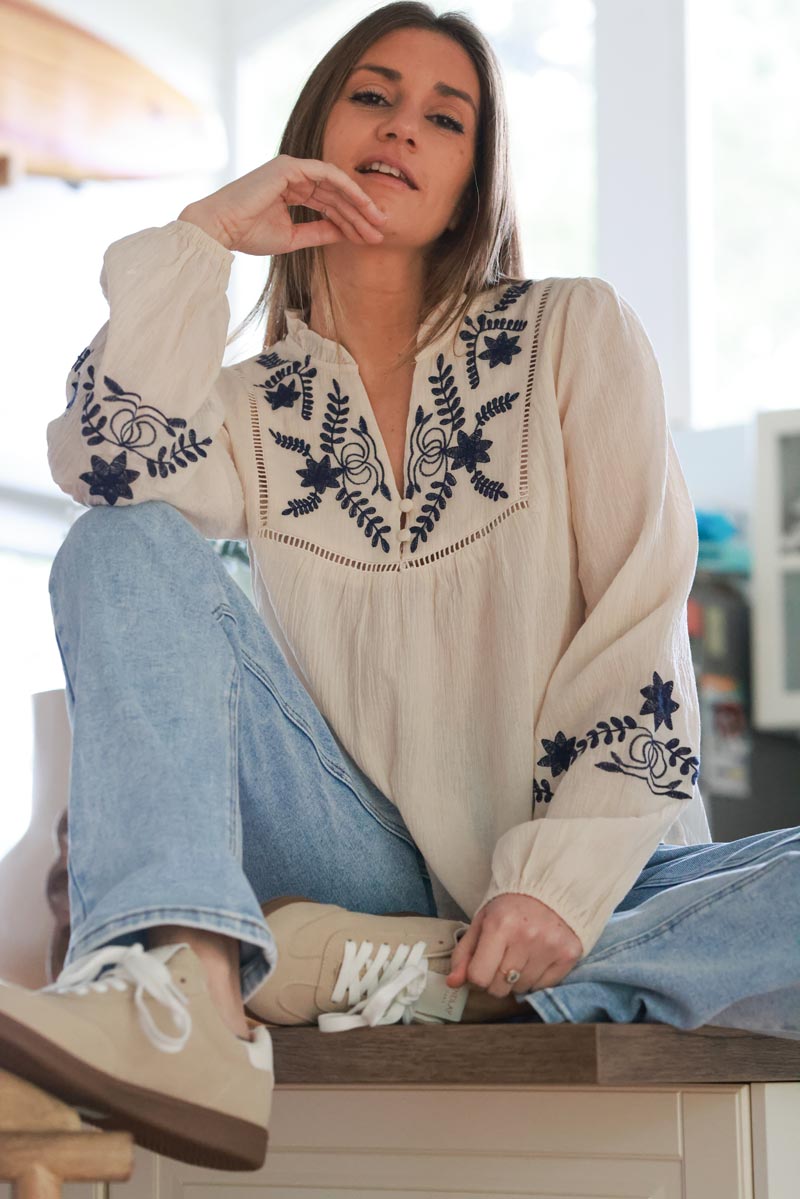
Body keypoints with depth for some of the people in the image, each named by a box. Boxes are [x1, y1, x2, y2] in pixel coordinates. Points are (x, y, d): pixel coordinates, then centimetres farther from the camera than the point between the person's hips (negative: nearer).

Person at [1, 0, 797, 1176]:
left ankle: (405, 977, -30)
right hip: (361, 873, 1)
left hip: (582, 882, -1)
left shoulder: (575, 333, 6)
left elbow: (641, 628, -3)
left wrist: (567, 881, -14)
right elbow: (105, 468, -12)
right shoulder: (251, 409, 12)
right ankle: (188, 992, -38)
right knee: (127, 551, -18)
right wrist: (202, 238, -5)